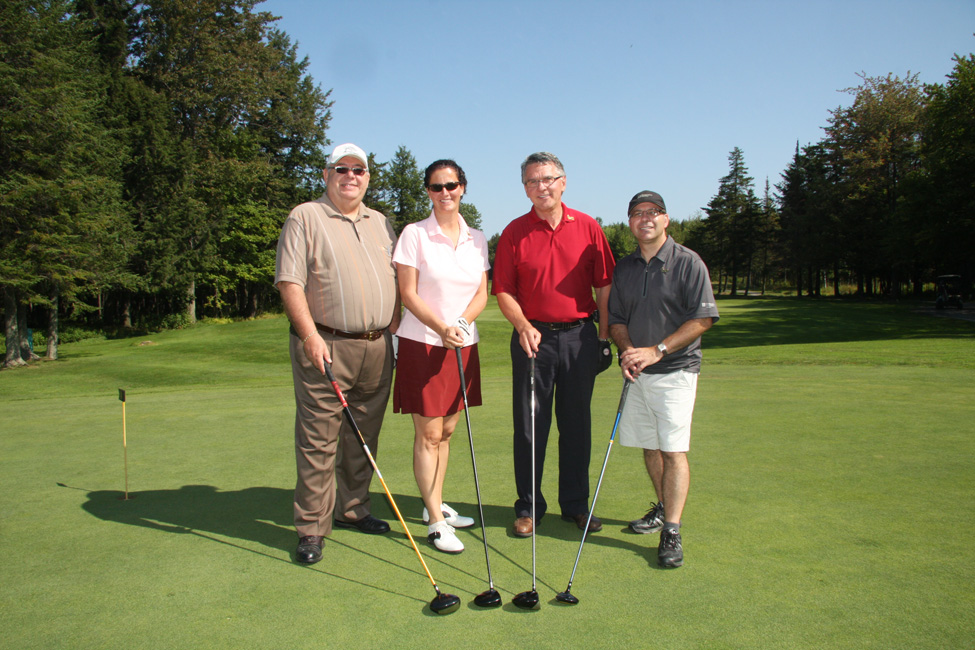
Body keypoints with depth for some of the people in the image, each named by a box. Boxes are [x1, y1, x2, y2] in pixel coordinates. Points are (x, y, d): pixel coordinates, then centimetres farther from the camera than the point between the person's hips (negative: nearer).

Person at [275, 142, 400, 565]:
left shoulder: (380, 223, 18)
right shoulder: (305, 217, 0)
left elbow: (396, 275, 24)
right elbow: (289, 281, -8)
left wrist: (394, 319, 10)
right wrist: (311, 336, -16)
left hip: (377, 347, 6)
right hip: (326, 346, -5)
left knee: (364, 437, 13)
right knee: (318, 439, -3)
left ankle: (353, 509, 27)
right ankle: (312, 527, 7)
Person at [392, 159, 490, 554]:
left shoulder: (476, 239, 9)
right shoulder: (414, 234, -5)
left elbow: (482, 293, 7)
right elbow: (408, 294, -9)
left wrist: (462, 322, -12)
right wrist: (442, 328, -20)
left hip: (463, 345, 5)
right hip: (423, 343, -5)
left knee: (446, 431, 14)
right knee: (428, 434, -2)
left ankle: (436, 506, 29)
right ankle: (436, 523, 6)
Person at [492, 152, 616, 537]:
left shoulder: (587, 227, 4)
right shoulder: (515, 232, 2)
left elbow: (605, 285, 6)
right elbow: (503, 291, 2)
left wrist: (604, 336, 2)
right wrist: (523, 326, -13)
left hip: (579, 336, 1)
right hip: (533, 337, -1)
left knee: (577, 424, 9)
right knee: (529, 426, 4)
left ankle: (575, 504, 23)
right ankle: (529, 506, 18)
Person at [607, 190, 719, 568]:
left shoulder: (687, 263, -6)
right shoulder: (624, 268, 10)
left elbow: (703, 318, -11)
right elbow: (617, 319, 13)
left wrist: (656, 351, -17)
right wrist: (627, 350, -8)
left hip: (676, 370, -5)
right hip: (638, 372, 5)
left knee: (673, 450, -9)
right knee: (648, 446, 13)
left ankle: (672, 531, -4)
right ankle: (663, 508, 32)